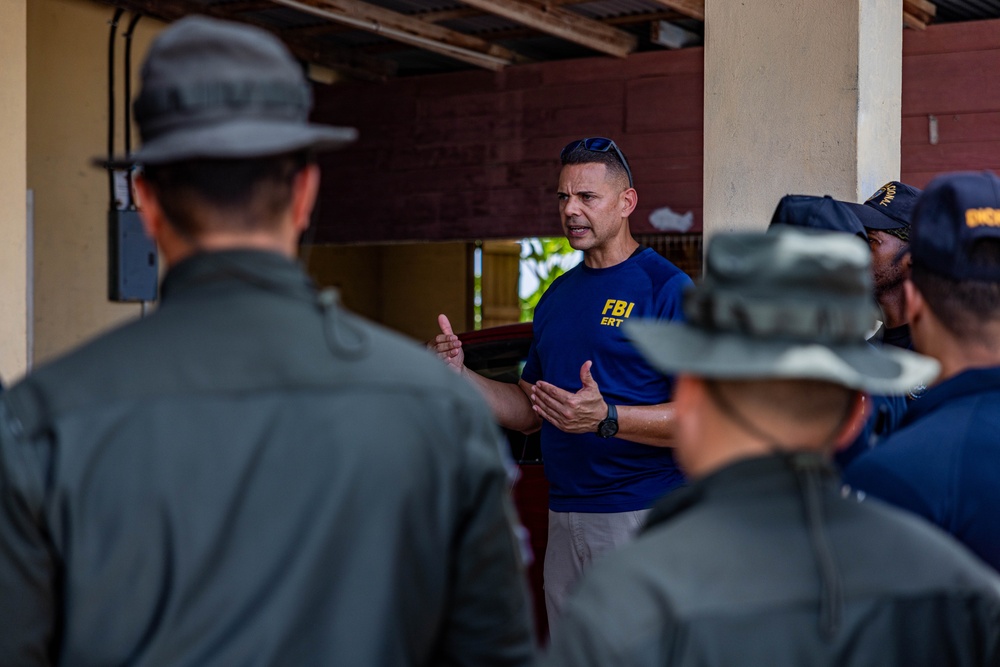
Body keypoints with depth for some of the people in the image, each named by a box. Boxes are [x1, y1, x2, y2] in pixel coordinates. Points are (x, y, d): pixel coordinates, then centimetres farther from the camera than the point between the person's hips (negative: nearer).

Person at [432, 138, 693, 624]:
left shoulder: (667, 288, -8)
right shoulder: (557, 296, 16)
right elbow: (528, 413, 19)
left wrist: (605, 418, -26)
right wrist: (461, 374, 4)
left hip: (643, 516, -7)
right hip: (564, 521, 7)